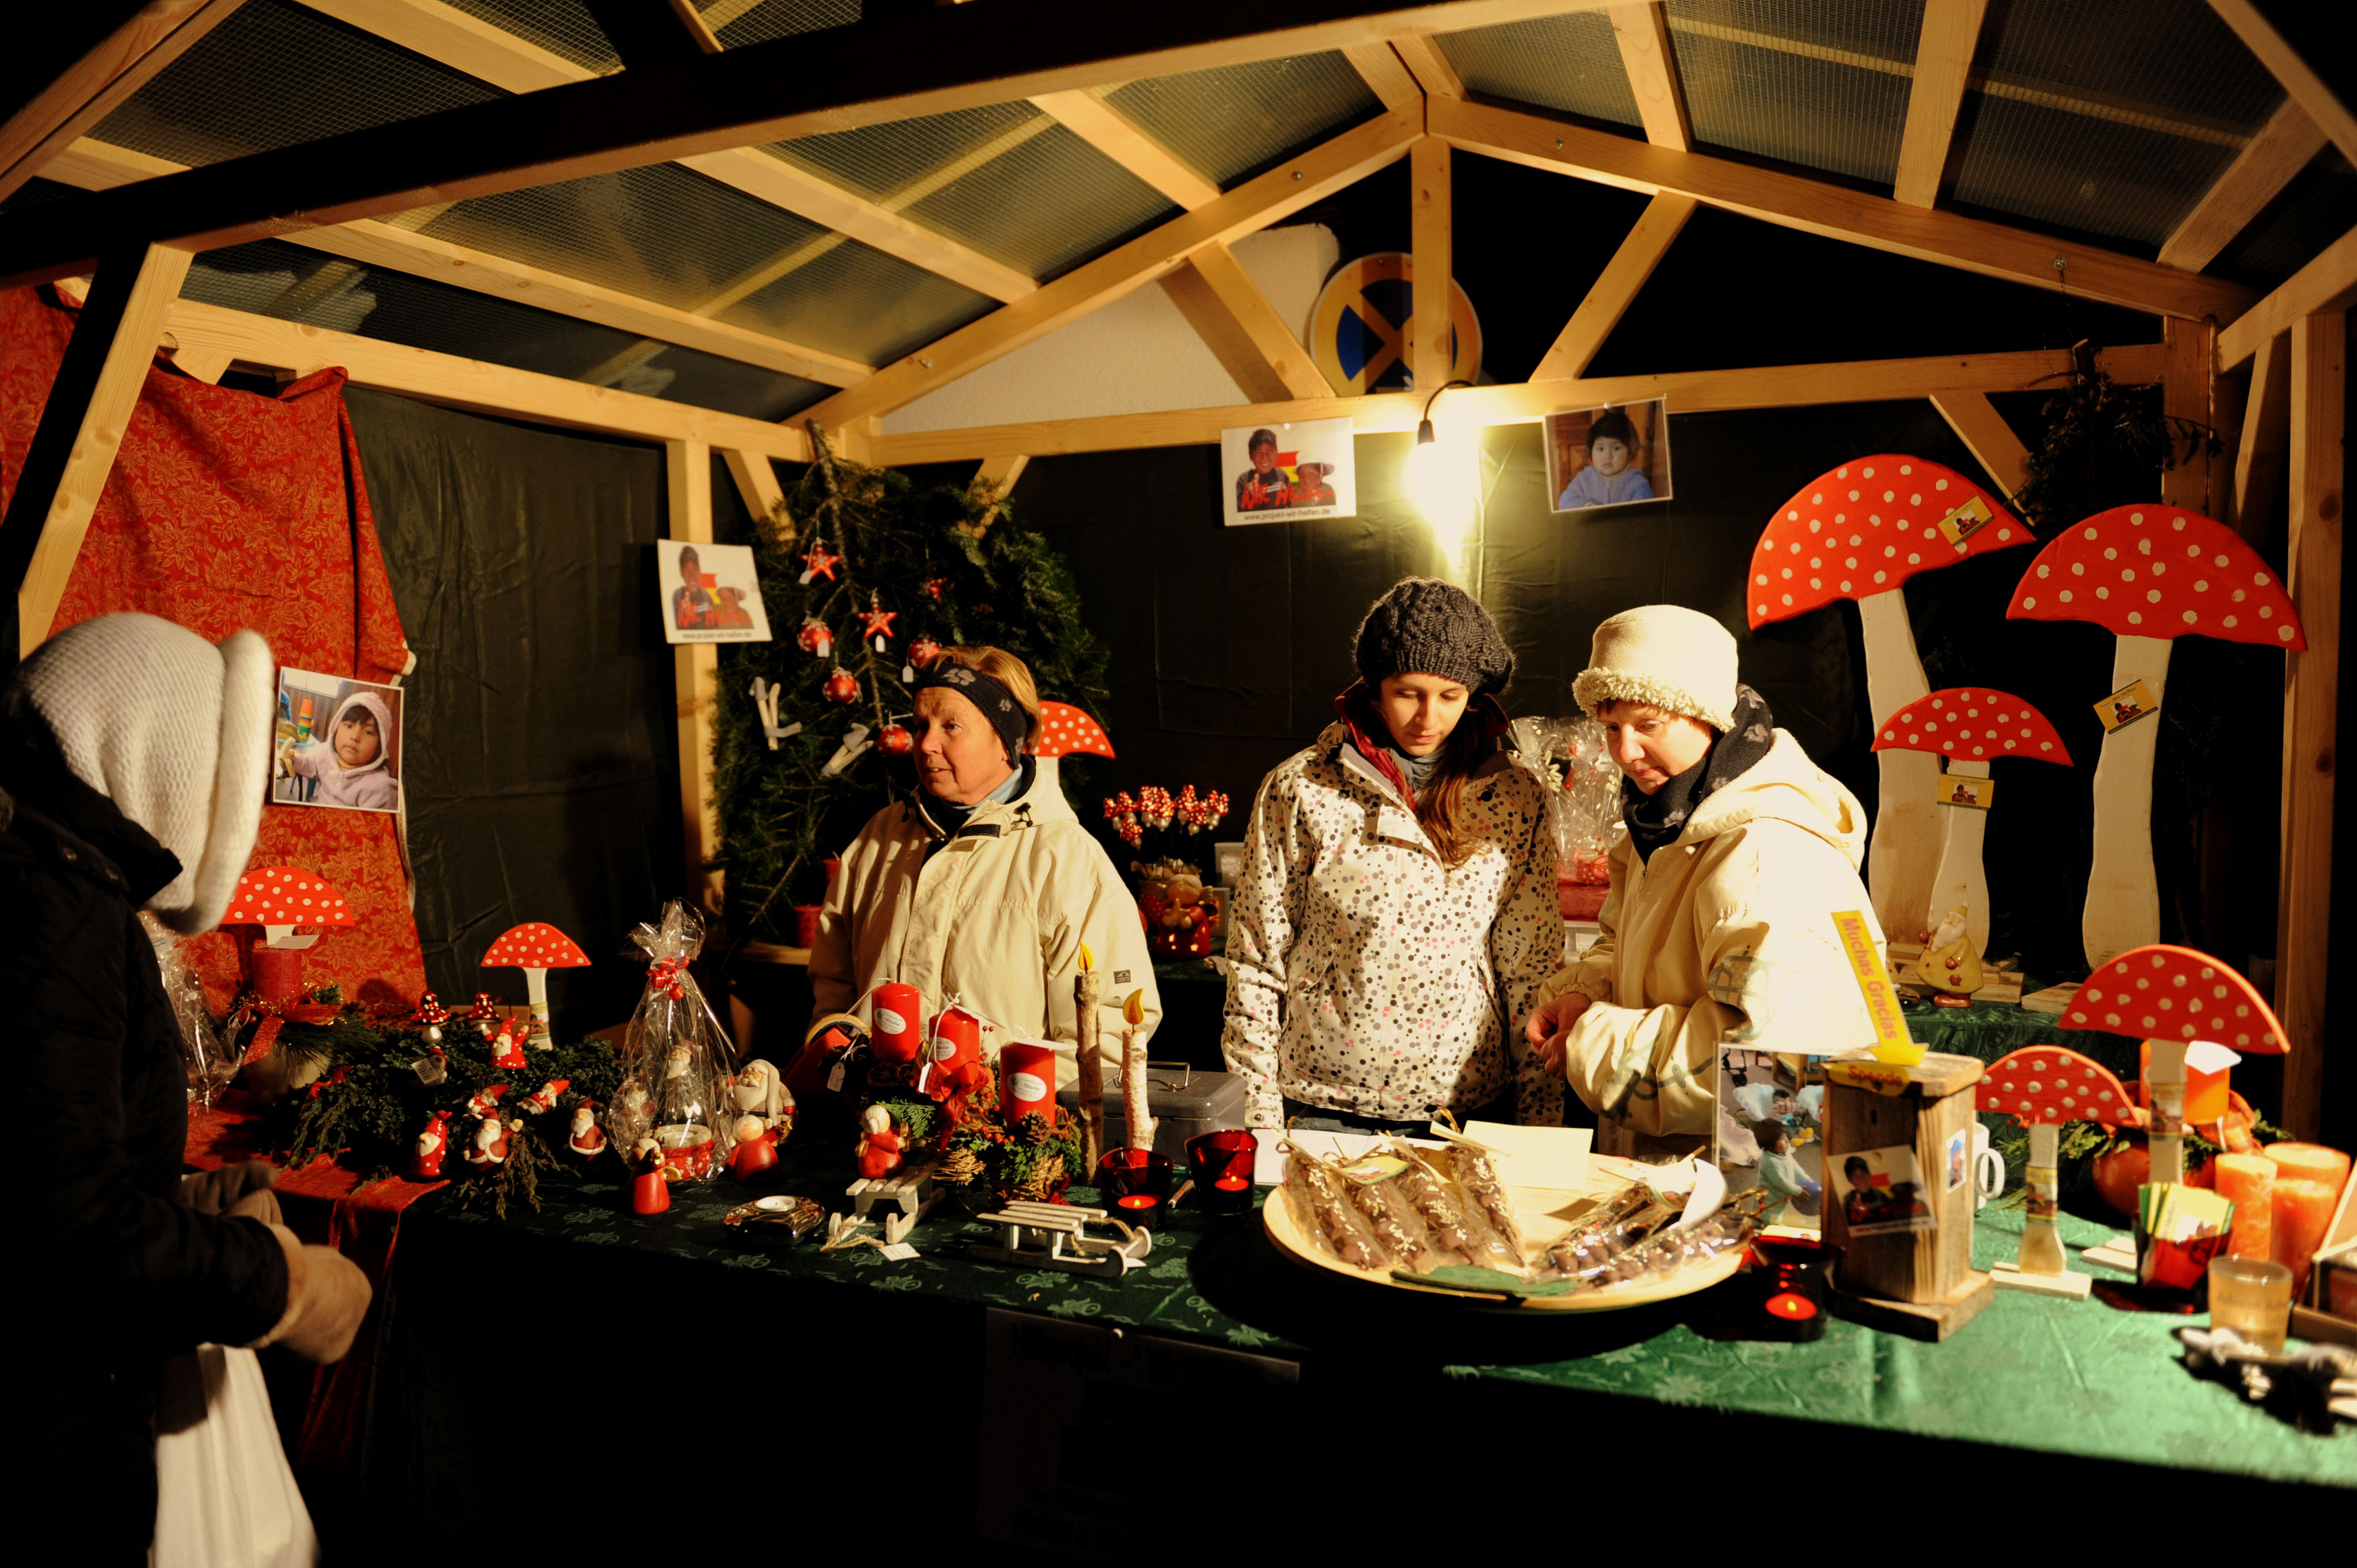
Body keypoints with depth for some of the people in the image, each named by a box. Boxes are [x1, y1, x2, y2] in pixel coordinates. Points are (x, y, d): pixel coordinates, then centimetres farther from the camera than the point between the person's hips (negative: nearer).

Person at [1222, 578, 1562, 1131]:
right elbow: (1256, 963, -2)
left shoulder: (1517, 800, 0)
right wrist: (1259, 1119, -3)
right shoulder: (1298, 790, -6)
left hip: (1472, 1108, 2)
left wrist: (1541, 1126, 0)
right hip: (1322, 1114, -1)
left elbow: (1533, 970, 1)